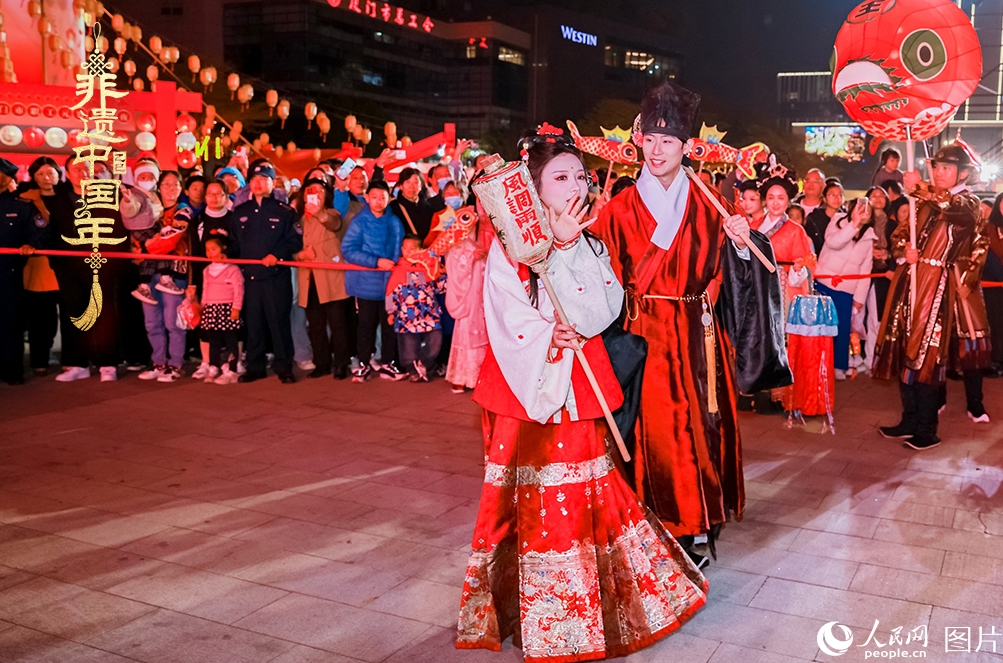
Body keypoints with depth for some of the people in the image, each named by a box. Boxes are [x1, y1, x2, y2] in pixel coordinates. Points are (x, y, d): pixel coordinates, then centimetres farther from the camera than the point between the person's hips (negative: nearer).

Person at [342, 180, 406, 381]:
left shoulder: (395, 223, 8)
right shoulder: (359, 222, -3)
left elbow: (400, 249, 19)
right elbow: (348, 249, -11)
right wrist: (376, 262, -17)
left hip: (390, 281, 3)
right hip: (367, 283, -3)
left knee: (390, 323, 6)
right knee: (367, 325, 5)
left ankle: (388, 364, 16)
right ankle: (364, 365, 15)